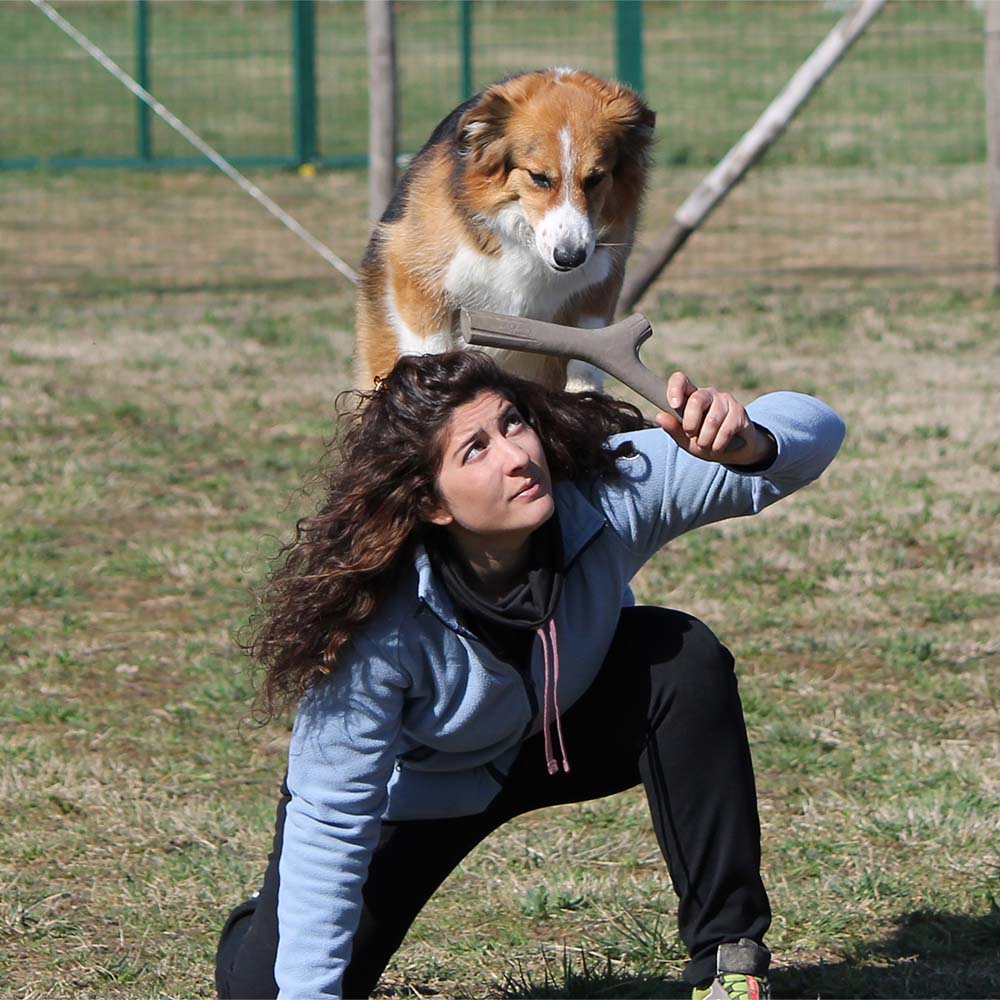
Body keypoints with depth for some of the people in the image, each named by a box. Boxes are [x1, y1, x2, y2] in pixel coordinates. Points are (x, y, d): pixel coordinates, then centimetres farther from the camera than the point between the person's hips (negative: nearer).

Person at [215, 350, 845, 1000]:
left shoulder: (606, 495, -31)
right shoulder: (378, 626, -38)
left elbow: (813, 430, -28)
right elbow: (329, 824, -31)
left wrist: (745, 441, -52)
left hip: (562, 734, 3)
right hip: (412, 792, -2)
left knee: (683, 658, -28)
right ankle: (270, 924, 27)